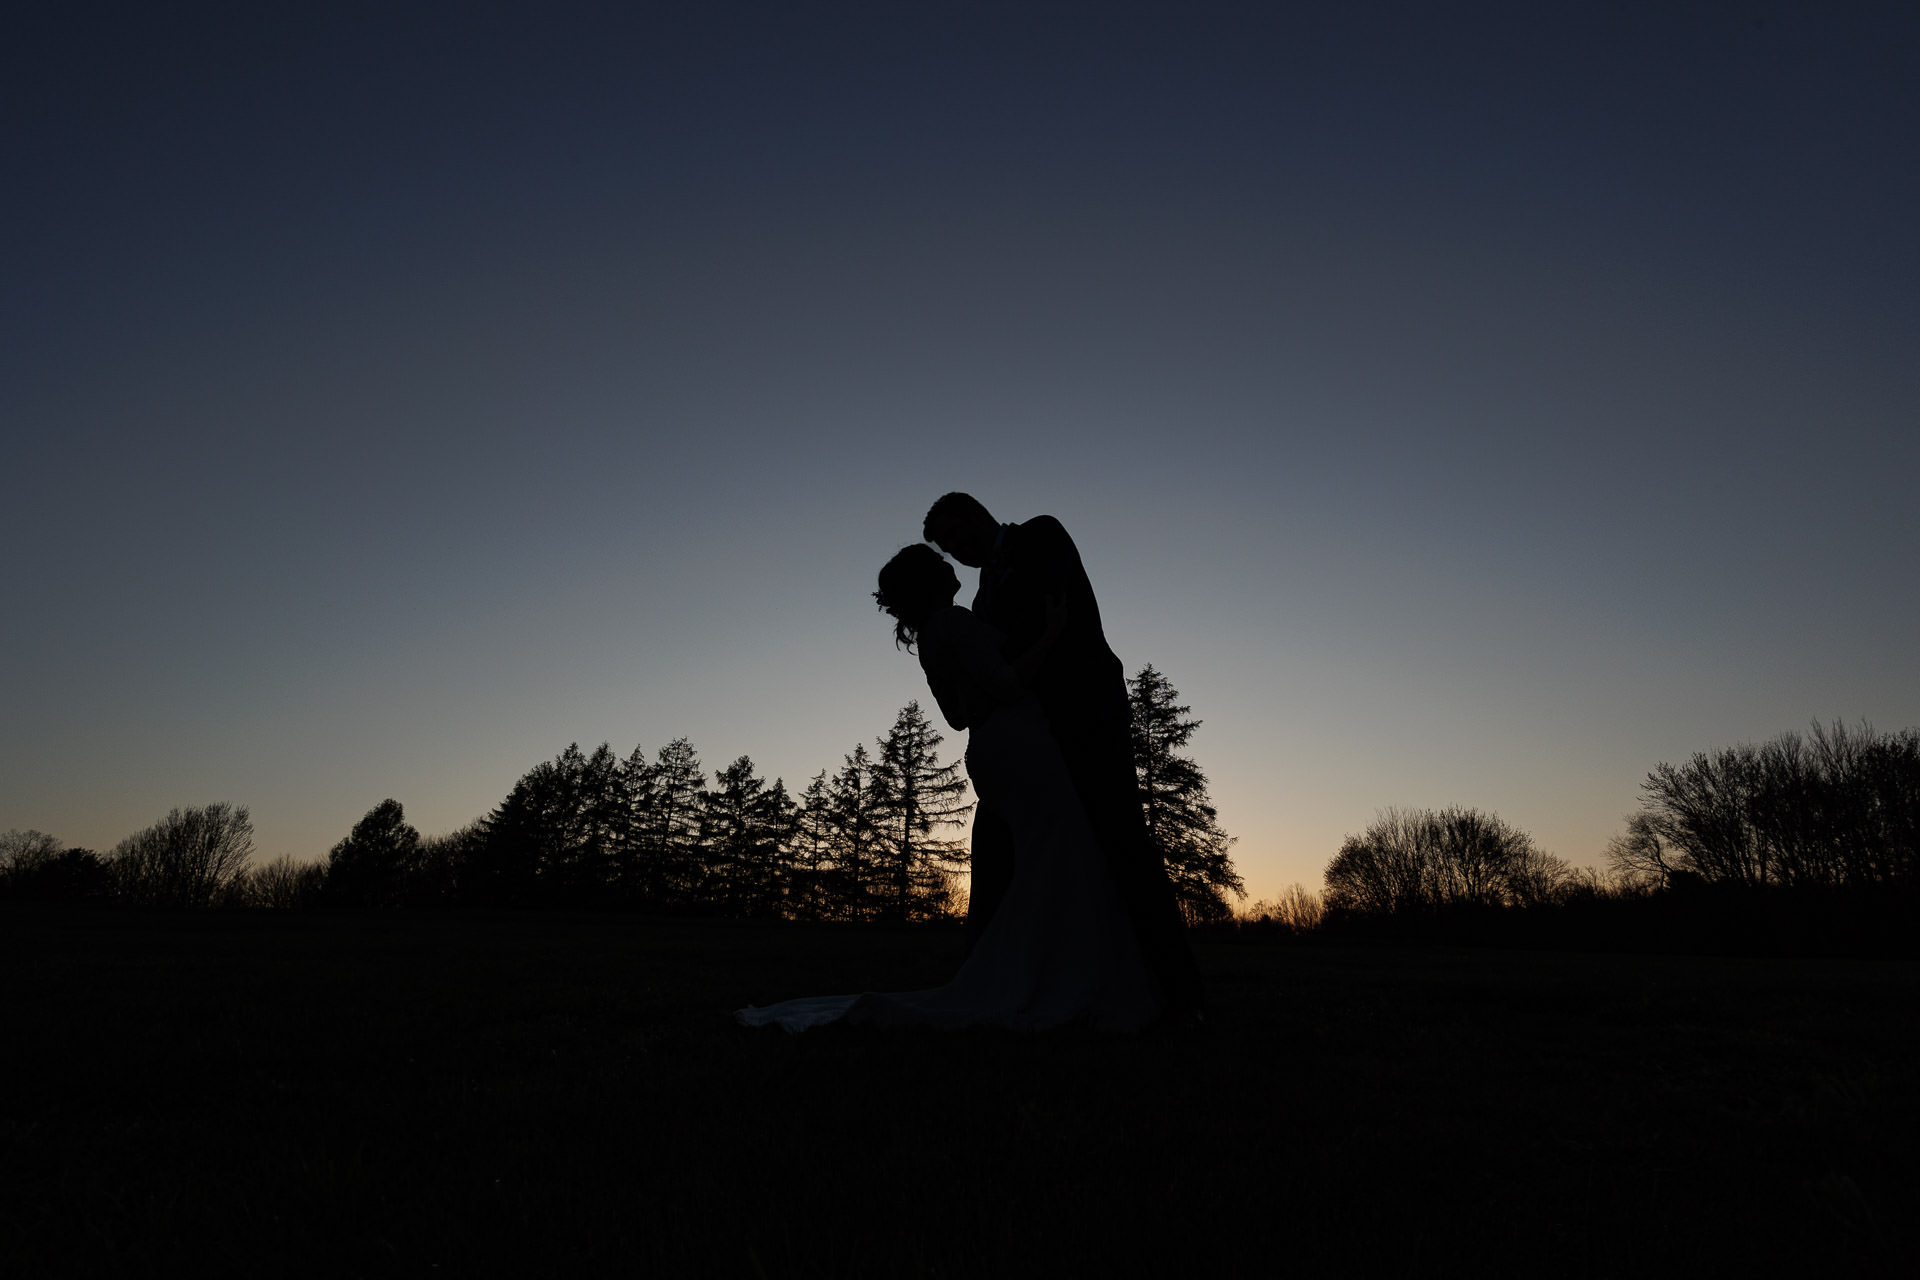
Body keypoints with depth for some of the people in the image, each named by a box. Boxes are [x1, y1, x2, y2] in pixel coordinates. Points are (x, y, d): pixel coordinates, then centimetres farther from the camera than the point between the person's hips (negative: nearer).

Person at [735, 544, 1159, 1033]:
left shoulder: (928, 637, 20)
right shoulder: (954, 620, -9)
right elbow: (1005, 684, -18)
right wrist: (1051, 633, -8)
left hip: (987, 751, 10)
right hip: (1018, 747, -10)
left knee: (1032, 874, 11)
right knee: (1054, 869, -9)